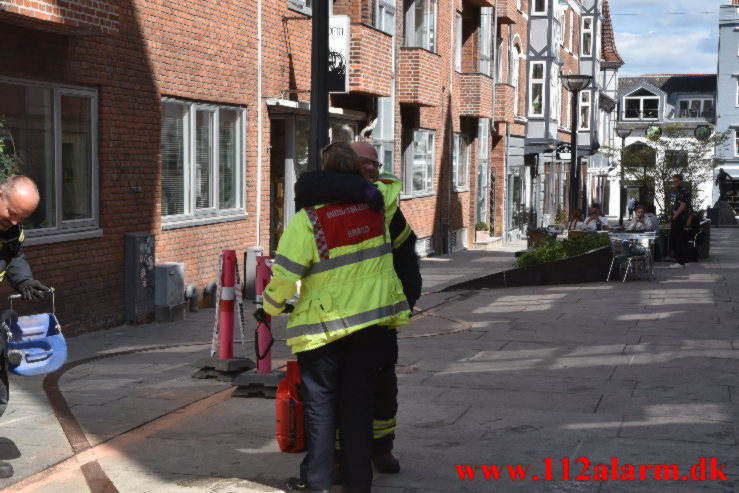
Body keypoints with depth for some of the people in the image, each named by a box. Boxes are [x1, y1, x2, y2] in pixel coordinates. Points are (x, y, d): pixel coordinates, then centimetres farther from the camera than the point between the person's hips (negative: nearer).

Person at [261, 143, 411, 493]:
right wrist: (364, 178, 35)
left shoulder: (308, 219, -16)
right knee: (358, 398, 10)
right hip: (370, 317, 4)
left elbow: (284, 275, -14)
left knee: (320, 400, 6)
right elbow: (392, 184, 23)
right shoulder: (375, 204, -2)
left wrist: (270, 308, 3)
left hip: (323, 323, -4)